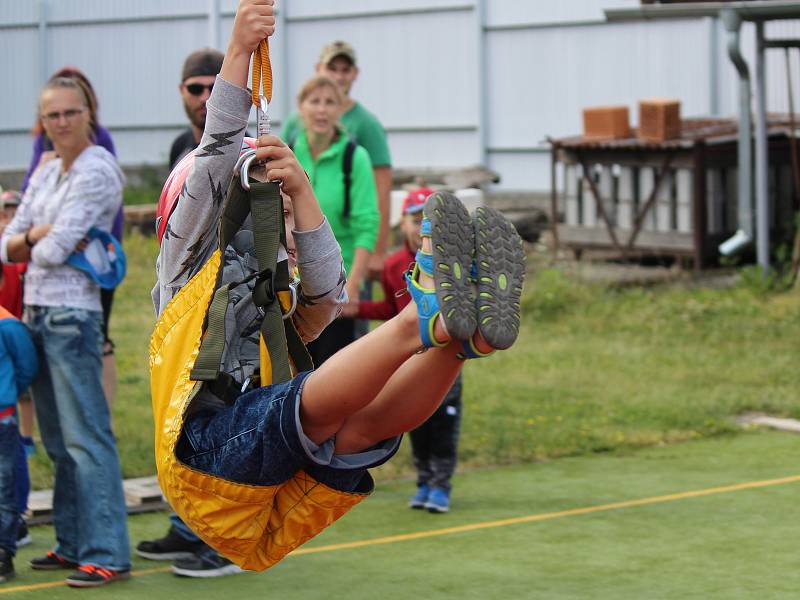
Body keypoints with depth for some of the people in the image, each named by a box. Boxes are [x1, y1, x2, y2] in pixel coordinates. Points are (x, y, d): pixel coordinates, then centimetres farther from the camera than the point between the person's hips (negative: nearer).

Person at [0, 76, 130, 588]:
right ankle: (73, 544, 20)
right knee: (58, 439, 13)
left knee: (86, 438, -10)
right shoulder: (45, 174, 15)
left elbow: (55, 249, -17)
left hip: (72, 314, -9)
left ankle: (107, 555, -10)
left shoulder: (96, 172, -11)